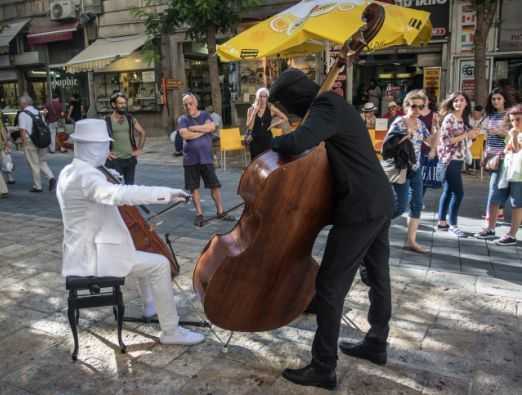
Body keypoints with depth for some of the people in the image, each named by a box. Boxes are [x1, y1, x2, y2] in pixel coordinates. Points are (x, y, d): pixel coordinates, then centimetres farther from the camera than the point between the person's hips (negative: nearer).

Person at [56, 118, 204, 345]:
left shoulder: (70, 172, 7)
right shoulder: (86, 176, -24)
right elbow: (119, 194, -43)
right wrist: (166, 194, -43)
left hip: (86, 250, 11)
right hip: (92, 256, -11)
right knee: (159, 264, -13)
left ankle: (151, 303, 40)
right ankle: (171, 331, -4)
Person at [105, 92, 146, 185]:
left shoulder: (130, 119, 6)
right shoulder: (106, 121, -5)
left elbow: (142, 132, 17)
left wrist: (139, 149, 10)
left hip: (130, 159, 4)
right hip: (115, 160, -4)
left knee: (130, 186, 12)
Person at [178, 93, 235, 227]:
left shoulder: (205, 115, 6)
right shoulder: (182, 119, 2)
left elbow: (211, 127, -14)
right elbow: (185, 135, -16)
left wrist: (193, 128, -12)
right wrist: (204, 130, -9)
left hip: (206, 157, 1)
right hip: (190, 159, 0)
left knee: (214, 185, 3)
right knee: (194, 187, 4)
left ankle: (220, 211, 14)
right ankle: (199, 214, 15)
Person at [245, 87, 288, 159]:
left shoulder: (271, 108, -5)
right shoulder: (251, 109, -2)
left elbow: (285, 119, 0)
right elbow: (249, 127, -11)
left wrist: (273, 125, -8)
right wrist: (254, 112, -16)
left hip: (267, 139, -1)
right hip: (254, 140, 1)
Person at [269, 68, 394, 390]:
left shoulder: (326, 107, -15)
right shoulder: (335, 104, 16)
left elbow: (296, 144, -32)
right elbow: (316, 146, 20)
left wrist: (272, 143, -12)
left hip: (359, 209, -10)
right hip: (380, 202, 11)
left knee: (330, 287, -3)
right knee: (379, 277, 20)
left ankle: (323, 369, 7)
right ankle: (376, 345, 38)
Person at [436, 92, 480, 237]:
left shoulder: (464, 119, 12)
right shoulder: (449, 118, -12)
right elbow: (445, 140, -19)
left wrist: (471, 135, 0)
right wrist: (466, 135, -19)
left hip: (458, 159, 8)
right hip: (450, 159, -8)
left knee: (448, 191, 11)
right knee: (458, 192, -7)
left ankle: (442, 222, 19)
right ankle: (452, 224, 3)